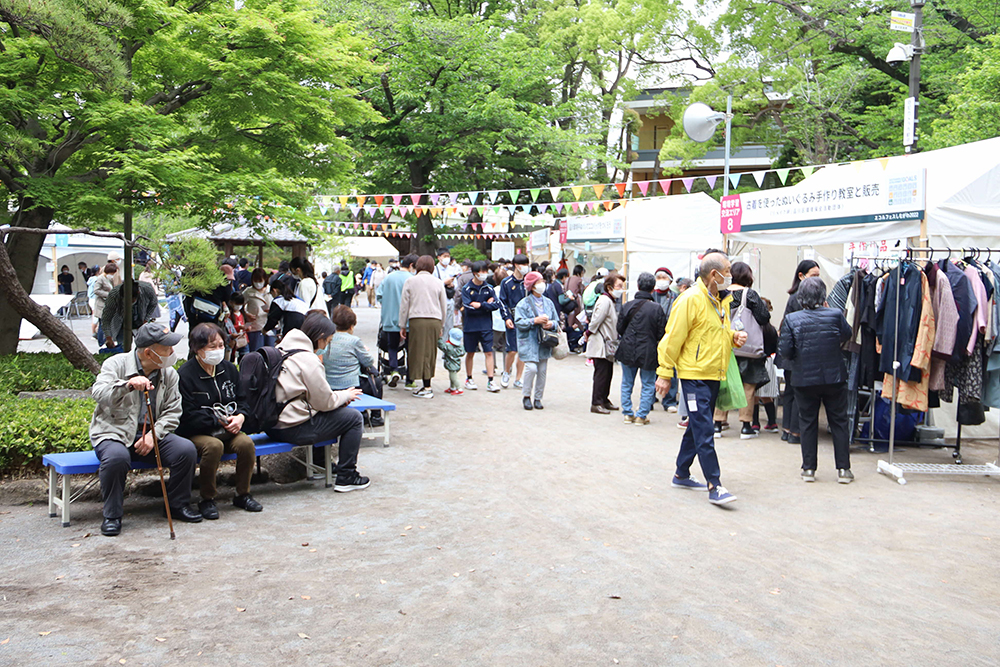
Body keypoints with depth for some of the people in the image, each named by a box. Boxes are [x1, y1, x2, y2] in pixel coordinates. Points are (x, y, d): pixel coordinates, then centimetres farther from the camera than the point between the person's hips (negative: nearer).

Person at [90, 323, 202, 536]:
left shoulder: (169, 374, 6)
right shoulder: (116, 364, -5)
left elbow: (172, 412, 4)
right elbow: (98, 394, -22)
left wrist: (153, 435, -13)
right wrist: (127, 385, -41)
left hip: (153, 433, 4)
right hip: (115, 432, -3)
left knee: (186, 449, -21)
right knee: (116, 457, -37)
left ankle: (178, 504, 2)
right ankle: (112, 515, -13)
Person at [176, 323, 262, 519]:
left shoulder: (229, 368, 10)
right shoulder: (185, 375, -10)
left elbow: (241, 399, 15)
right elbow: (188, 416, -14)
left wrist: (240, 416, -8)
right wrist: (219, 422, -18)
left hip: (227, 429, 5)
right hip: (195, 433, -5)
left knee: (246, 443, -25)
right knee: (214, 446, -36)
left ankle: (243, 495, -5)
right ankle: (207, 500, -15)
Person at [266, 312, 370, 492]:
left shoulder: (280, 350, 10)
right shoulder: (308, 359, -17)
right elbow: (324, 402, -12)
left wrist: (341, 396, 10)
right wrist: (345, 395, 7)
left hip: (272, 426, 9)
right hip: (293, 429, -9)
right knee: (354, 418, 1)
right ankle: (346, 478, 7)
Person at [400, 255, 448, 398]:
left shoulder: (410, 281, 3)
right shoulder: (438, 283, 8)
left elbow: (404, 305, 5)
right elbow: (444, 307, 12)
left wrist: (402, 326, 12)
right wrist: (441, 326, 22)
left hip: (417, 320, -2)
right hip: (435, 321, 2)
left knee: (420, 352, 0)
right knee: (430, 353, 10)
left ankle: (427, 388, -5)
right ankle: (426, 385, 12)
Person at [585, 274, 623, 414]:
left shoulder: (611, 301, 17)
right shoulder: (604, 300, -16)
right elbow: (596, 320, -19)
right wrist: (589, 333, -6)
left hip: (608, 344, 10)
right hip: (600, 344, -10)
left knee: (608, 372, 14)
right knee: (601, 373, -7)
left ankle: (604, 400, 24)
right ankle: (596, 403, -3)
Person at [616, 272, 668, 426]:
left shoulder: (628, 305, -6)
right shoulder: (657, 308, -13)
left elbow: (620, 328, 1)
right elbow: (661, 333, -9)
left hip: (628, 349, 2)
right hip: (648, 352, -2)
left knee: (627, 383, 16)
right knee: (648, 385, 11)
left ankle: (628, 413, 20)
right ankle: (641, 415, 10)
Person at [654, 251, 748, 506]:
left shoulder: (721, 300, 12)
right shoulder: (691, 300, -15)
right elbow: (673, 338, -14)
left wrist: (734, 336, 4)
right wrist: (665, 373, -13)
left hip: (713, 374, 9)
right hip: (694, 375, -9)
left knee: (698, 426, 16)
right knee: (704, 431, -9)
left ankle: (681, 475, 29)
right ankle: (714, 486, -7)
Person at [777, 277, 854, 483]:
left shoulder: (791, 319, -11)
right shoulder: (835, 315, -8)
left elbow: (784, 351, -12)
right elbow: (847, 335, 12)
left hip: (804, 379, 0)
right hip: (834, 378, 1)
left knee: (808, 423, 11)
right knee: (839, 422, 11)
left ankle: (809, 469, 14)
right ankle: (843, 469, 14)